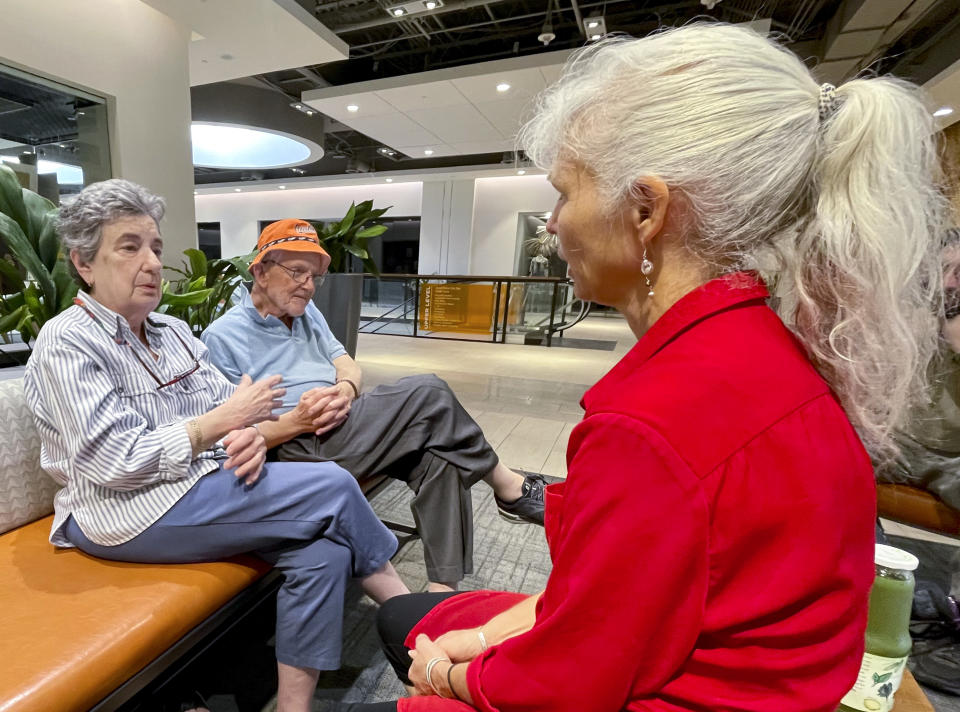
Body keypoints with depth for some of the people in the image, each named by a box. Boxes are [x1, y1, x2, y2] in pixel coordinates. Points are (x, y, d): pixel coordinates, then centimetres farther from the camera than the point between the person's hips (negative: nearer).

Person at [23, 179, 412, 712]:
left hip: (205, 484, 7)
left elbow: (227, 404, 10)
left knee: (323, 550, -17)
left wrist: (250, 435, -13)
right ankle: (404, 605, 3)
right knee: (333, 487, -19)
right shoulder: (66, 343, -10)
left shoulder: (172, 330, 14)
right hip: (130, 513, -7)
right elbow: (117, 462, -18)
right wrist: (222, 421, -17)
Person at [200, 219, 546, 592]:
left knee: (439, 452, -21)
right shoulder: (222, 337, -2)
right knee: (428, 394, -22)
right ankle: (509, 488, -3)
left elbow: (350, 368, 13)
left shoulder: (306, 311, 19)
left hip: (345, 425, 7)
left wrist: (344, 391, -11)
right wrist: (298, 421, -20)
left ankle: (443, 587, -16)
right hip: (299, 448, -7)